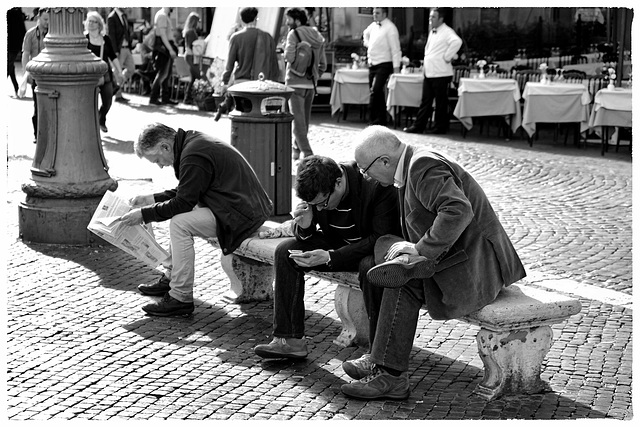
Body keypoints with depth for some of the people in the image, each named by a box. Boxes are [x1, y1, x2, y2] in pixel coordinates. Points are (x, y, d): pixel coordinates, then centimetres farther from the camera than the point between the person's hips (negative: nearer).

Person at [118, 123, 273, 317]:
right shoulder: (192, 141, 12)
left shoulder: (194, 156, -20)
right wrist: (151, 199, 16)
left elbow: (183, 202, -18)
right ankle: (171, 278, 23)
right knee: (180, 214, 19)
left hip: (242, 213, -11)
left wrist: (144, 214, -10)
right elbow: (184, 193, 22)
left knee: (180, 223, -18)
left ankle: (181, 298, -15)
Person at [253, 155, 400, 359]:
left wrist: (330, 257, -33)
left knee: (371, 266, -39)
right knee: (286, 250, -10)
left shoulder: (377, 187, -30)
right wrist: (304, 227, -25)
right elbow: (305, 238, 2)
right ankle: (289, 340, -11)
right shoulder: (316, 189, -12)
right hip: (339, 245, 6)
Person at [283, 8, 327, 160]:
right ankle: (296, 150, 29)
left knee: (298, 121, -5)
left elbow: (289, 57, -20)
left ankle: (308, 155, -13)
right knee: (305, 120, 17)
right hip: (311, 85, 7)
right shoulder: (317, 37, 10)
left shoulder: (294, 34, -10)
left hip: (295, 83, -7)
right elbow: (323, 64, 11)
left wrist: (285, 48, 0)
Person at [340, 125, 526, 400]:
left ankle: (390, 375, -17)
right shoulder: (413, 165, 13)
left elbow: (458, 211, -34)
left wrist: (421, 251, -28)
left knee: (402, 284, -22)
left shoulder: (424, 167, -18)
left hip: (476, 268, -10)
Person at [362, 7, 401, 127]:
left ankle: (374, 120, -15)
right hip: (372, 64, 8)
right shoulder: (373, 25, 10)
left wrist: (396, 68, -19)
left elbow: (395, 49, -15)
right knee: (378, 94, 11)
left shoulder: (390, 28, -12)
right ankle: (381, 120, 19)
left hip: (384, 65, -8)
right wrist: (367, 43, 17)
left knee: (375, 92, -17)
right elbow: (366, 33, 35)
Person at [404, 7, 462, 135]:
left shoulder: (447, 32, -13)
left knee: (441, 102, 1)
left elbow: (457, 42, -32)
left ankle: (440, 127, 8)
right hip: (429, 72, 9)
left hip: (440, 73, -9)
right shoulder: (432, 32, 15)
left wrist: (447, 57, -25)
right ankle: (418, 126, 13)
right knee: (425, 101, 10)